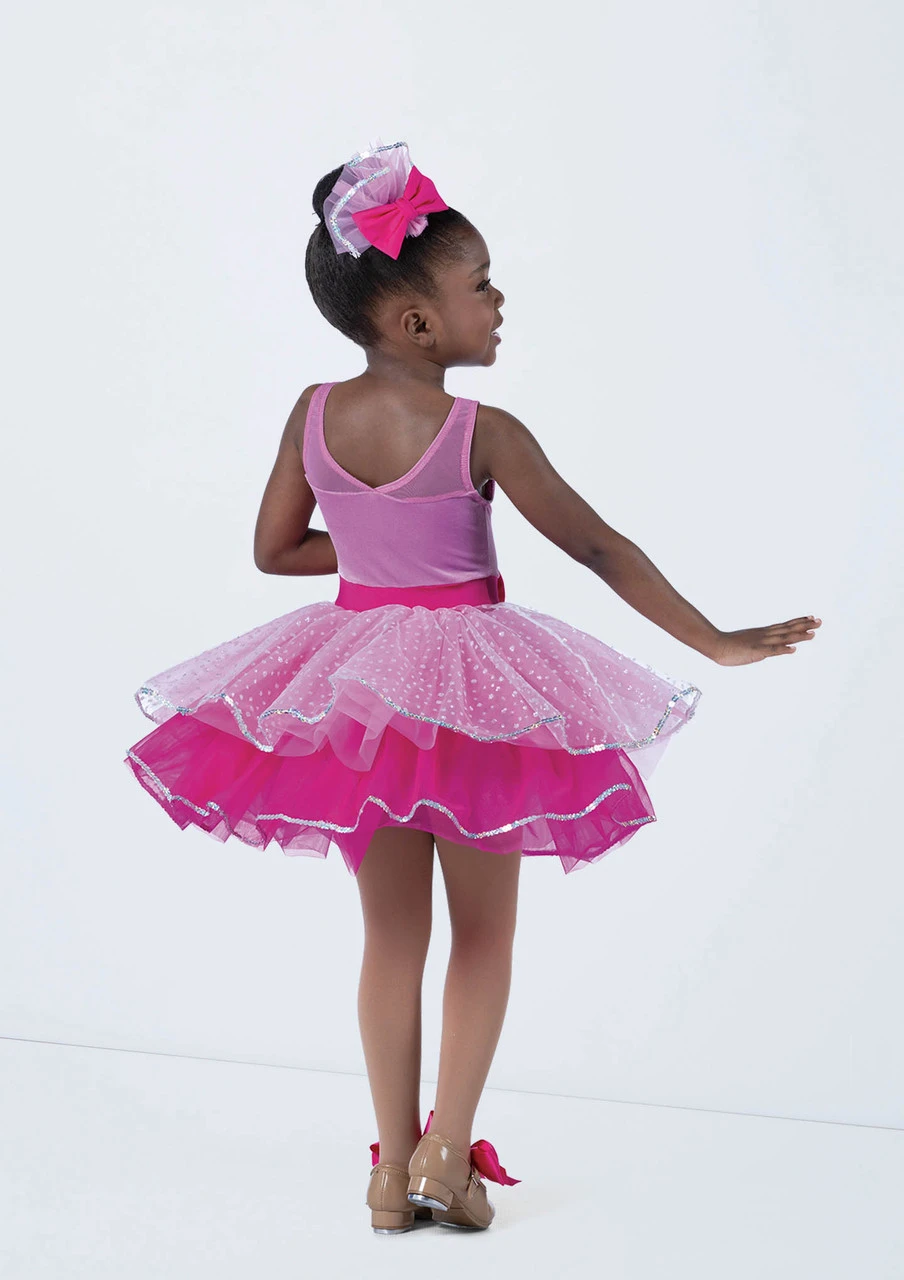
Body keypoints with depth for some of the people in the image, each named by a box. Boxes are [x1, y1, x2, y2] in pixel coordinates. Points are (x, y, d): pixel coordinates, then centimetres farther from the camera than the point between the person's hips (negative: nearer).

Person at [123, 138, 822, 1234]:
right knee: (483, 932, 13)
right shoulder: (483, 434, -16)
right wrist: (717, 643, -9)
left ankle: (394, 1169, 18)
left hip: (355, 678, 4)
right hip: (469, 682, -4)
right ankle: (447, 1154, 12)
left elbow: (273, 550, 7)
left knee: (392, 934, 14)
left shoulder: (314, 413, -3)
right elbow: (599, 549, -15)